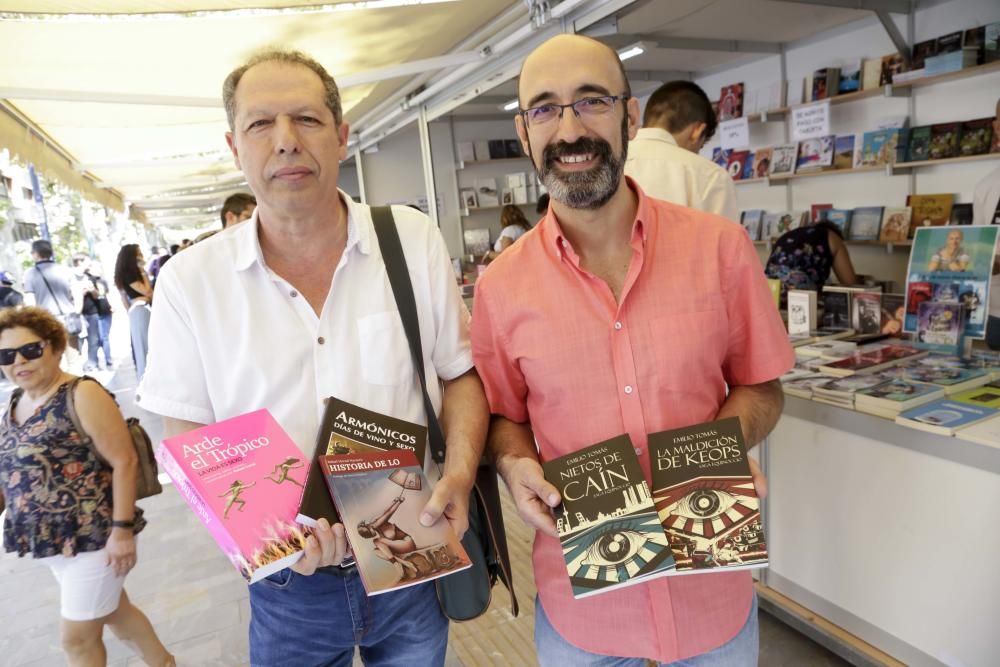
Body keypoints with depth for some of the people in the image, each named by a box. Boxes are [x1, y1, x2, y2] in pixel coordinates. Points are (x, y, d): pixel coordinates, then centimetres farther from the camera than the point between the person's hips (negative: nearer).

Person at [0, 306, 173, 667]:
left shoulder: (82, 395, -17)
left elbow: (124, 462, -19)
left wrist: (122, 529, -21)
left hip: (93, 536, -7)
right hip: (51, 540, 7)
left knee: (78, 638, 6)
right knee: (115, 611, 22)